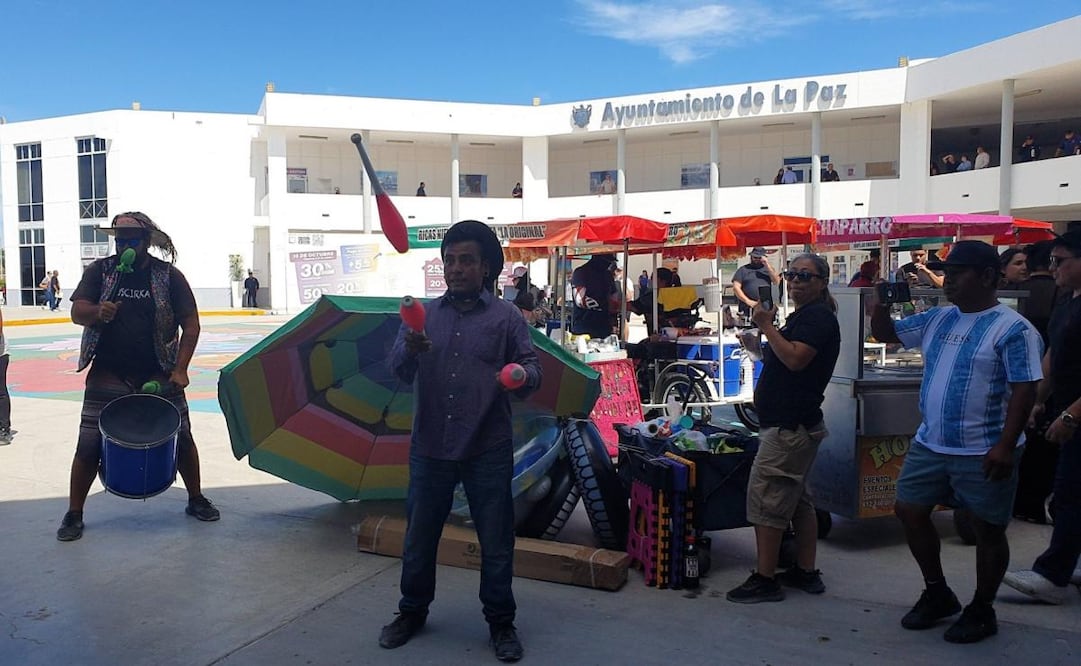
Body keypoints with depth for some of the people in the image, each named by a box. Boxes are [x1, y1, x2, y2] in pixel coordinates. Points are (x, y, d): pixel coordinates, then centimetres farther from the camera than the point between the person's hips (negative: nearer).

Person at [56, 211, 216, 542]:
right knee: (89, 445, 0)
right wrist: (97, 311, -29)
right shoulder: (100, 270, 2)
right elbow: (76, 312, -5)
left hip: (159, 375, 0)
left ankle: (196, 500, 25)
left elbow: (191, 324, -3)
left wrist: (180, 369, -10)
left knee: (181, 437, 5)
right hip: (109, 375, 1)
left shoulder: (169, 276, -3)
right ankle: (74, 514, 18)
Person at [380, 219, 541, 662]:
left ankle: (501, 622, 28)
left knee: (496, 542, 8)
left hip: (488, 450, -2)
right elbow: (398, 370, -4)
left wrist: (523, 375, -26)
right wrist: (410, 349, -27)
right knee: (419, 537, 15)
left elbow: (531, 367, -2)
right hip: (430, 447, 2)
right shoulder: (424, 314, 6)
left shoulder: (506, 317, 1)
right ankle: (412, 612, 37)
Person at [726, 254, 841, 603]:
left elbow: (795, 358, -25)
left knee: (765, 500, -9)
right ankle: (805, 572, 24)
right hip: (797, 424, 11)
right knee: (798, 500, 15)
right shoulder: (804, 316, 21)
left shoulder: (817, 316, -12)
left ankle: (765, 580, -4)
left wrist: (767, 326, -19)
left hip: (788, 427, -11)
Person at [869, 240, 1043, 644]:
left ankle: (981, 611, 26)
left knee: (988, 531, 8)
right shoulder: (938, 319, 7)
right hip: (930, 444, 7)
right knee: (909, 512, 11)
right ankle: (937, 594, 30)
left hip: (983, 454, -7)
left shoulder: (1013, 329, -12)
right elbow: (883, 333, 15)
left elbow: (1024, 390, -17)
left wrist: (1005, 447, -22)